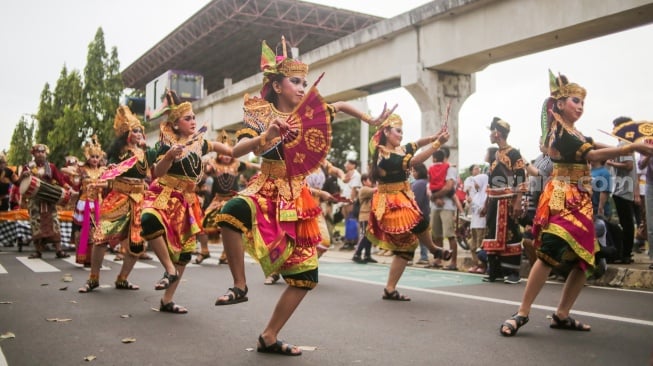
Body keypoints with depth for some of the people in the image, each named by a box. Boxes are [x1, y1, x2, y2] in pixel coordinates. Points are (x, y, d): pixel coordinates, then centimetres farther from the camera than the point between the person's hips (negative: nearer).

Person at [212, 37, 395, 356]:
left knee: (305, 274, 2)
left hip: (297, 196, 5)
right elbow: (237, 150, -18)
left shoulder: (310, 112, 6)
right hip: (267, 189, -4)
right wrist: (266, 136, -33)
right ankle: (240, 286, -18)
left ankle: (269, 337, 17)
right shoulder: (260, 113, -5)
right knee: (233, 212, -40)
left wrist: (372, 121, 15)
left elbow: (342, 106, 23)